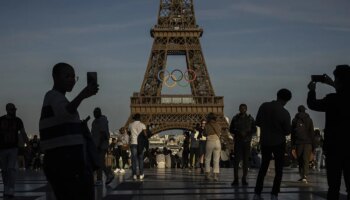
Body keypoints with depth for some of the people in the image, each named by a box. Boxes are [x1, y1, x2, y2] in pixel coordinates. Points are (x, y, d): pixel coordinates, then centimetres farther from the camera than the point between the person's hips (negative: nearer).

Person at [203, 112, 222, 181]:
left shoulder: (207, 126, -2)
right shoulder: (218, 126, 5)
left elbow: (204, 134, 9)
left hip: (209, 142, -2)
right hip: (217, 142, 2)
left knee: (207, 159, 12)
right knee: (216, 160, 3)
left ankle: (207, 174, 7)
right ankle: (216, 175, -2)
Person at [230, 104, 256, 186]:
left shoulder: (250, 119, 5)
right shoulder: (235, 118, 6)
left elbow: (254, 130, 6)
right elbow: (231, 130, 7)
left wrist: (246, 133, -13)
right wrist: (239, 132, -12)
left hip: (247, 141, 0)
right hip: (238, 141, 0)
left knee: (246, 160, -1)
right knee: (236, 160, -8)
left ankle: (244, 179, 4)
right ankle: (235, 179, -6)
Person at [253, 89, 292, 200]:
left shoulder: (264, 106, -7)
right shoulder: (284, 113, -17)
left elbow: (258, 123, 4)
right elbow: (287, 131, -7)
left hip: (264, 141, 4)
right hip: (278, 143, -4)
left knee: (263, 167, 15)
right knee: (278, 169, 7)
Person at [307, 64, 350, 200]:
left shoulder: (333, 99, -15)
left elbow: (313, 104, 1)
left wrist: (312, 90, 18)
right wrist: (333, 85, 30)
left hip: (334, 148, -4)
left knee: (334, 186, 1)